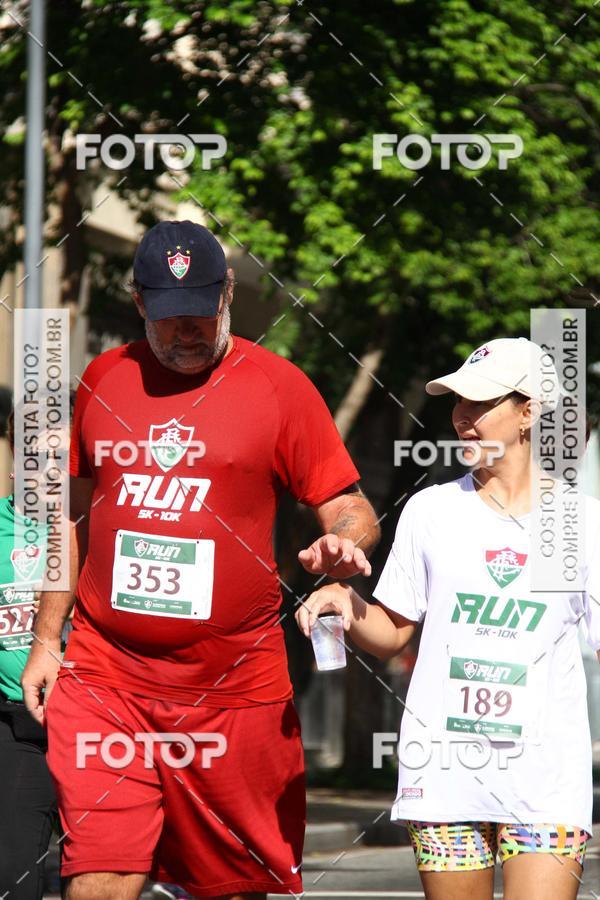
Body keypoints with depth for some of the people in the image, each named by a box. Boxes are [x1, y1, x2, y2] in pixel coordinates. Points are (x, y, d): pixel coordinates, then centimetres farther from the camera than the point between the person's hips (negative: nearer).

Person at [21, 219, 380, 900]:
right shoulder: (103, 380, 12)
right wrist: (45, 640, 17)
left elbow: (350, 510, 3)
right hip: (103, 678, 2)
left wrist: (344, 542, -21)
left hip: (233, 687, -2)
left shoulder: (278, 385, 2)